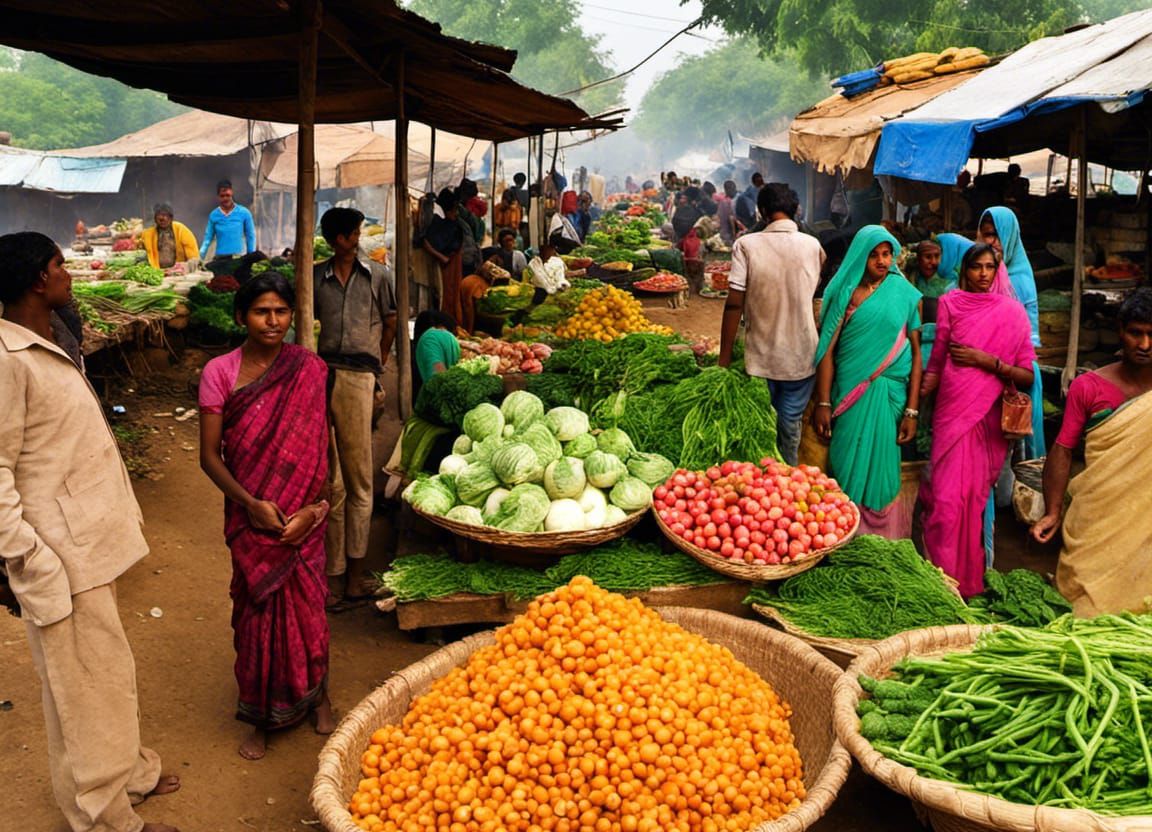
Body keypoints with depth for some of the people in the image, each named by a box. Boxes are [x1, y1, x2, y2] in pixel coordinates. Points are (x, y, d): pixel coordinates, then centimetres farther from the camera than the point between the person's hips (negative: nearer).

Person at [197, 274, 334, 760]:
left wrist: (315, 506, -13)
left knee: (305, 604, 8)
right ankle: (262, 715, 25)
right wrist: (250, 503, -17)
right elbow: (210, 455, -5)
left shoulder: (309, 370, -4)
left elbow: (322, 446, -2)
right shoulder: (220, 372, -5)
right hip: (251, 512, 0)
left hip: (302, 513, 0)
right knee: (258, 606, 7)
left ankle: (316, 696, 32)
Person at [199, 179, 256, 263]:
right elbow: (208, 238, 8)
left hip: (240, 257, -2)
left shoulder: (244, 213, -1)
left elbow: (251, 237, 5)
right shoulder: (213, 215, 4)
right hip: (220, 258, 2)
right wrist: (199, 256, -4)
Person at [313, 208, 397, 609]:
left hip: (358, 377, -1)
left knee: (358, 478, 1)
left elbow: (390, 324, 16)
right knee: (328, 479, 3)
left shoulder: (377, 275, 10)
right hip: (321, 374, 1)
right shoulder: (316, 276, 12)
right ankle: (334, 570, 10)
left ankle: (355, 568, 8)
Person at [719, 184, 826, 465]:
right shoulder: (813, 246, -3)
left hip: (760, 357, -1)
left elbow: (734, 304, -13)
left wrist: (724, 356, -8)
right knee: (791, 424, 13)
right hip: (801, 356, 2)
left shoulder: (746, 245, -11)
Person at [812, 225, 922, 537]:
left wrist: (912, 411, -5)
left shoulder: (905, 294, 3)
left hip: (889, 394, 0)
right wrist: (823, 404, -6)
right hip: (849, 392, 0)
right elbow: (827, 349, 0)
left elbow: (916, 352, 1)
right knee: (847, 466, 3)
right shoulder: (844, 291, 3)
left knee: (880, 466, 4)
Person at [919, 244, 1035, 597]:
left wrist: (988, 361, -12)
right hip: (952, 412, 0)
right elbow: (937, 361, 9)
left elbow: (1028, 376, 1)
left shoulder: (1011, 312, 4)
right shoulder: (950, 303, 7)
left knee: (974, 496, 4)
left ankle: (968, 582, 18)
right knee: (948, 496, -5)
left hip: (989, 419, 0)